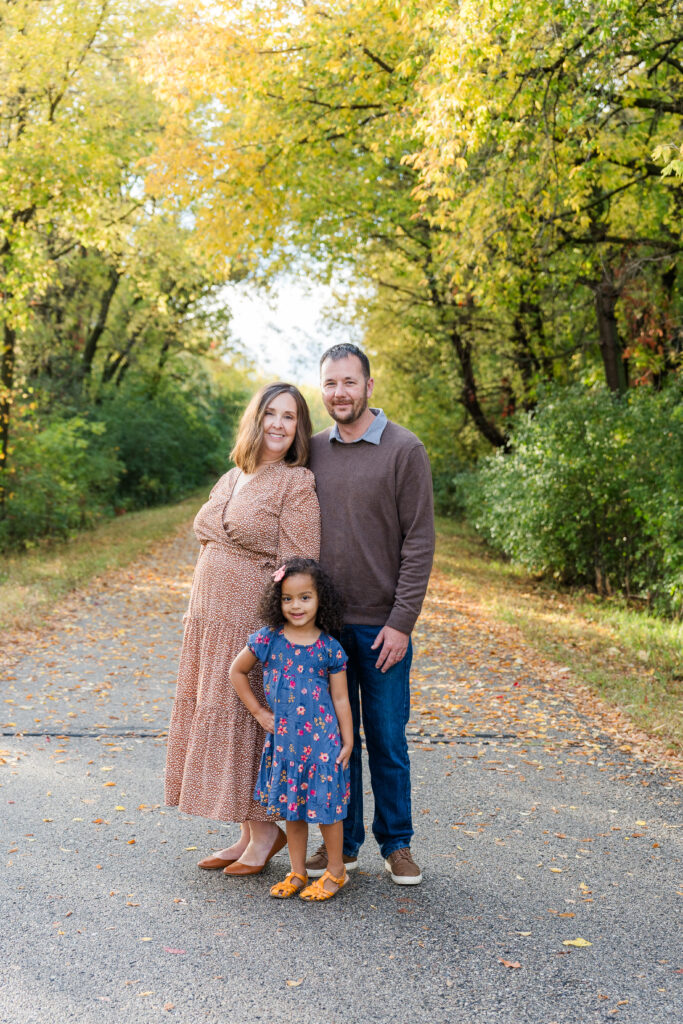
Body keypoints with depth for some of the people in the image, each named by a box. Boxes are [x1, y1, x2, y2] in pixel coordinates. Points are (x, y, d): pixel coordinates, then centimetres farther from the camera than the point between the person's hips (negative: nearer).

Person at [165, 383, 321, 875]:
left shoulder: (296, 484, -9)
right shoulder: (230, 480, 13)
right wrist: (196, 614, 16)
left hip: (258, 625, -8)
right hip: (212, 621, 8)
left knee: (250, 719, -2)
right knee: (214, 715, 10)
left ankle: (265, 828, 15)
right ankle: (250, 834, 21)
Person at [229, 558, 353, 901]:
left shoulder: (329, 648, -5)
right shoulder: (268, 640, -2)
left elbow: (340, 698, 0)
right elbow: (237, 671, 11)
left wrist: (347, 742, -1)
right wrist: (257, 711, 7)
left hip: (322, 740, -2)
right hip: (283, 740, 2)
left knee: (327, 805, 2)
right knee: (292, 807, 12)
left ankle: (335, 871, 18)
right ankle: (297, 872, 24)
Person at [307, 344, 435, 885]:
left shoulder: (404, 449, -5)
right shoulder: (313, 450, 8)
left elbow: (419, 542, -7)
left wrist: (402, 623, -12)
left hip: (382, 626, -3)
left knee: (387, 739, 4)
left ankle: (397, 844, 20)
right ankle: (342, 843, 22)